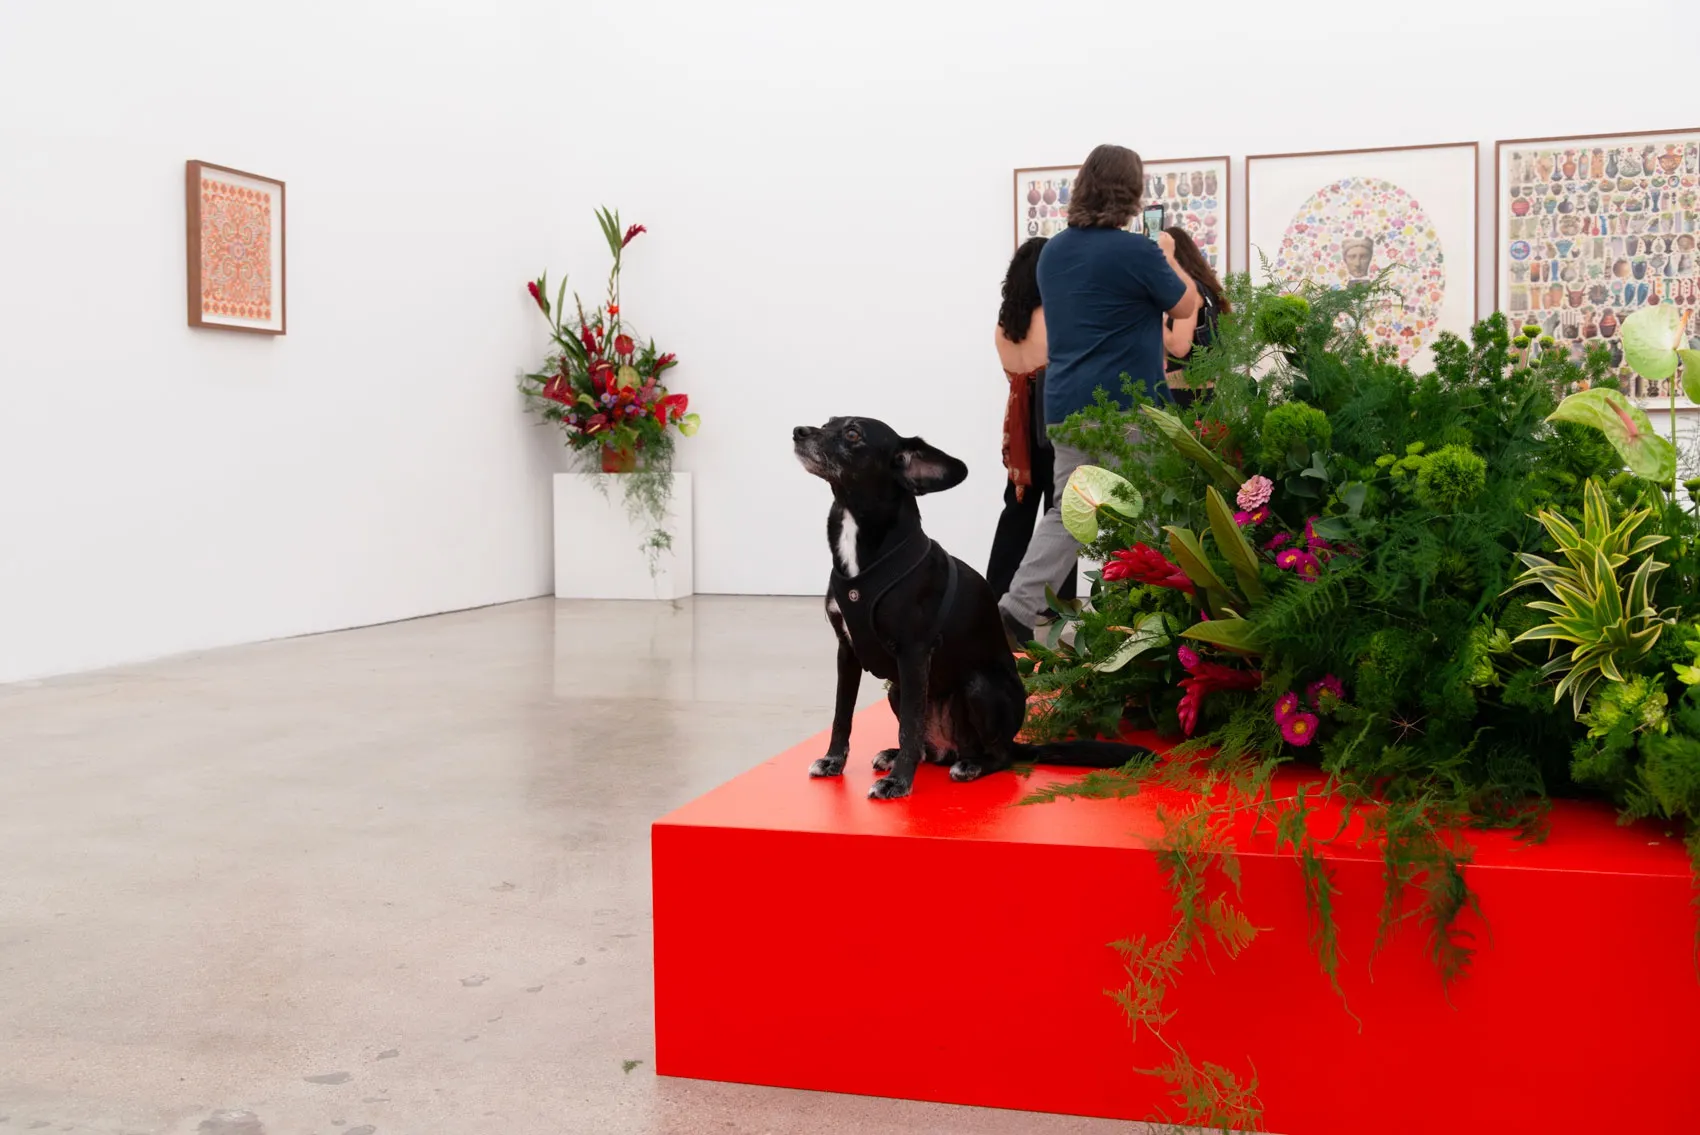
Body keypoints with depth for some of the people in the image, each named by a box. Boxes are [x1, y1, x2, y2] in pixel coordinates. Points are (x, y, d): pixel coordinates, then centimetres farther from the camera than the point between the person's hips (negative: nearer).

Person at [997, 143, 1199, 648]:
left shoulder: (1053, 251, 8)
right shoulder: (1137, 252, -13)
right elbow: (1185, 307, 4)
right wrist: (1167, 257, 19)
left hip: (1066, 404, 7)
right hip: (1123, 408, -7)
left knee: (1066, 512, 12)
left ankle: (1016, 609, 4)